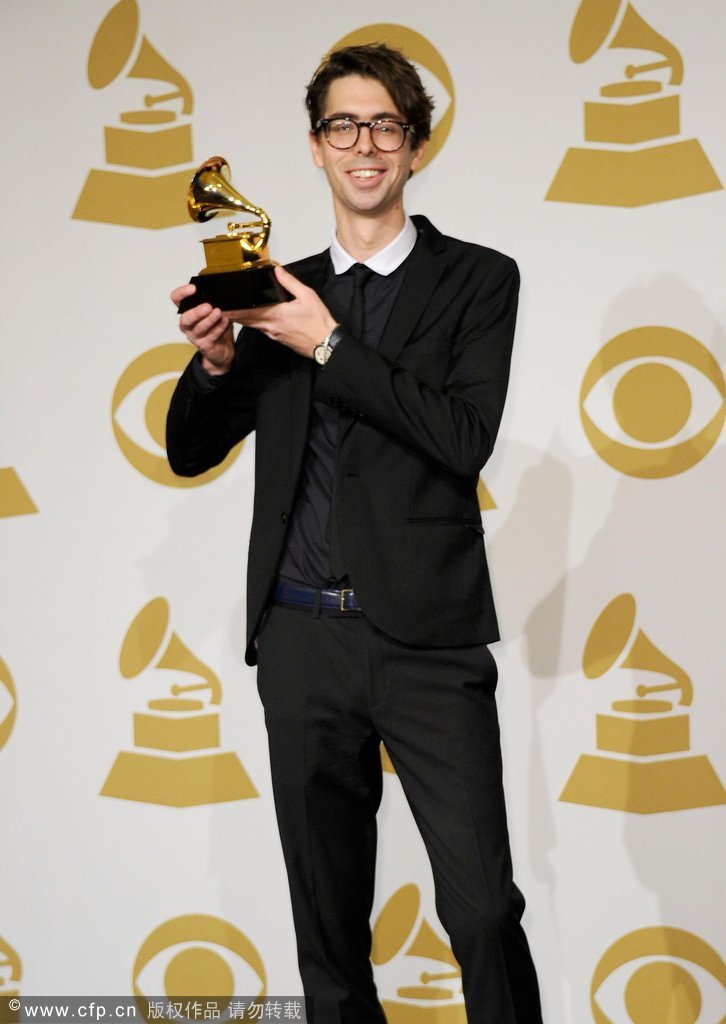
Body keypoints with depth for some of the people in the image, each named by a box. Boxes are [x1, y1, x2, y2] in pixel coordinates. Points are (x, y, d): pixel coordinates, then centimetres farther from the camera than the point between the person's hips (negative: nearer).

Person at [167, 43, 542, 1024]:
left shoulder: (477, 280, 3)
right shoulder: (280, 292, 12)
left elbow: (465, 438, -12)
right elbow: (191, 452, 13)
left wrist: (329, 345, -14)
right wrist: (214, 361, -7)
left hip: (427, 640, -3)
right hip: (301, 638, 4)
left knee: (482, 909, -6)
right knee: (327, 917, 13)